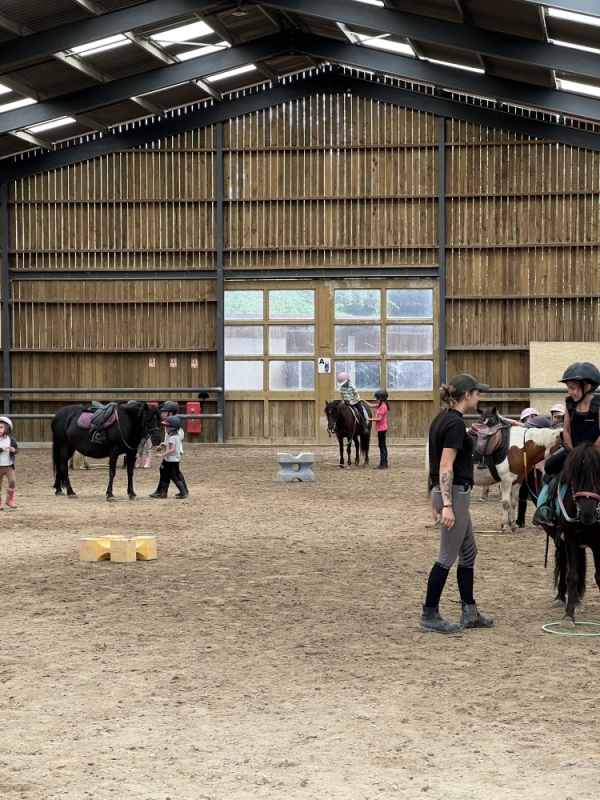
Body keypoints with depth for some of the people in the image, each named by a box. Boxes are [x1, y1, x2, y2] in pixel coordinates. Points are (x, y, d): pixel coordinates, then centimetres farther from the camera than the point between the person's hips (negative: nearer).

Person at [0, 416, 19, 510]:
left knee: (12, 481, -13)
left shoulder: (11, 439, -1)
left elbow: (17, 449, 8)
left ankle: (10, 499, 7)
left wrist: (13, 450, -14)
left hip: (9, 466, 1)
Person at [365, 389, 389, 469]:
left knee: (381, 445, -9)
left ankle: (383, 464, -9)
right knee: (383, 445, 12)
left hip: (381, 428, -10)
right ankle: (384, 463, 17)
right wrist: (363, 401, 11)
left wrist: (370, 419, -17)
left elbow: (379, 418, -22)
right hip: (381, 428, 10)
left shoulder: (383, 407, -18)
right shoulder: (380, 405, 12)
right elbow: (371, 405, 19)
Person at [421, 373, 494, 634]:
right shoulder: (455, 423, -18)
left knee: (468, 551, 16)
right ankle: (429, 617, 2)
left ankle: (469, 613, 22)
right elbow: (446, 466, -22)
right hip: (454, 493, -10)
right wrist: (447, 505, -25)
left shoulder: (442, 419, 11)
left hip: (447, 492, 10)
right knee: (447, 557, -3)